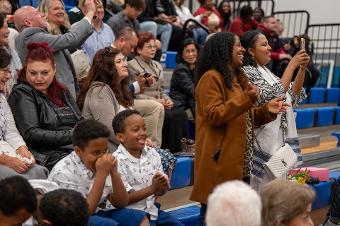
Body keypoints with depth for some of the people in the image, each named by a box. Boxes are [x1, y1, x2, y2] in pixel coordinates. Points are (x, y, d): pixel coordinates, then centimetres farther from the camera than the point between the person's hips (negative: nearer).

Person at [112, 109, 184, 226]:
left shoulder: (152, 154, 3)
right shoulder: (117, 161, -16)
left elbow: (159, 192, 8)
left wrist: (162, 187, -15)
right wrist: (152, 188, -23)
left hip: (152, 209, 6)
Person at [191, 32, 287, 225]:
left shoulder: (237, 77, 18)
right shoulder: (211, 78, -11)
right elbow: (213, 116, -20)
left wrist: (266, 110, 4)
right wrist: (244, 98, -23)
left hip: (239, 161, 9)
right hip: (219, 161, -9)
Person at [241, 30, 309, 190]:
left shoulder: (265, 71, 14)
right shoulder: (247, 72, -12)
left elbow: (294, 96, 13)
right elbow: (274, 96, -22)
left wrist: (302, 68, 2)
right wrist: (291, 66, -17)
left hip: (279, 138, 8)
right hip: (264, 141, -8)